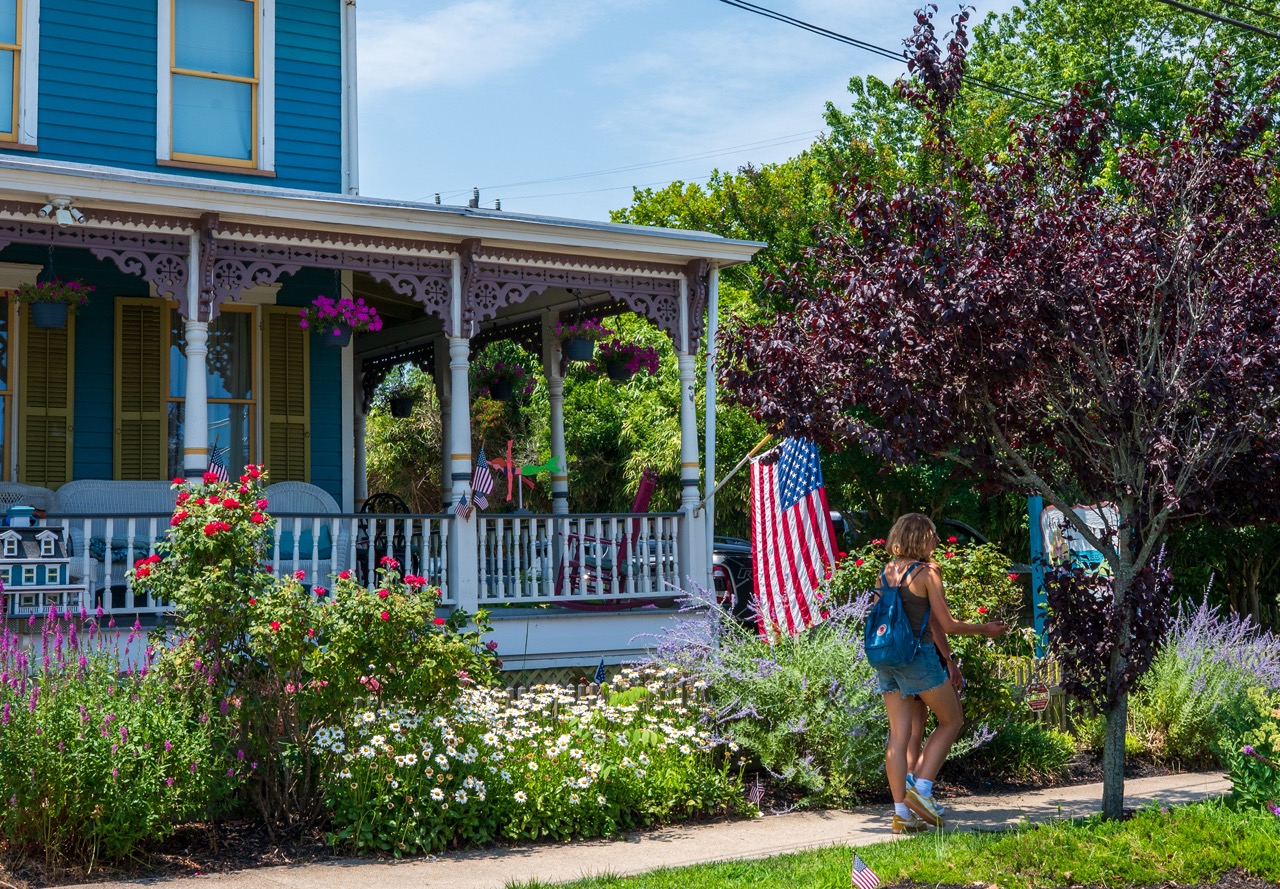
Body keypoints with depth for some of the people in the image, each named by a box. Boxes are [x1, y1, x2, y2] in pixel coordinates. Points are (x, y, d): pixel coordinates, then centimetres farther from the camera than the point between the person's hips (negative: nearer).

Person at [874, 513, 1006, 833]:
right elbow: (947, 624, -8)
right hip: (919, 656, -6)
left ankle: (902, 813, 8)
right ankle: (921, 789, 3)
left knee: (899, 735, 8)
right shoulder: (927, 572, -9)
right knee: (951, 721, 12)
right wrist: (984, 629, 8)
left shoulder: (885, 572, 10)